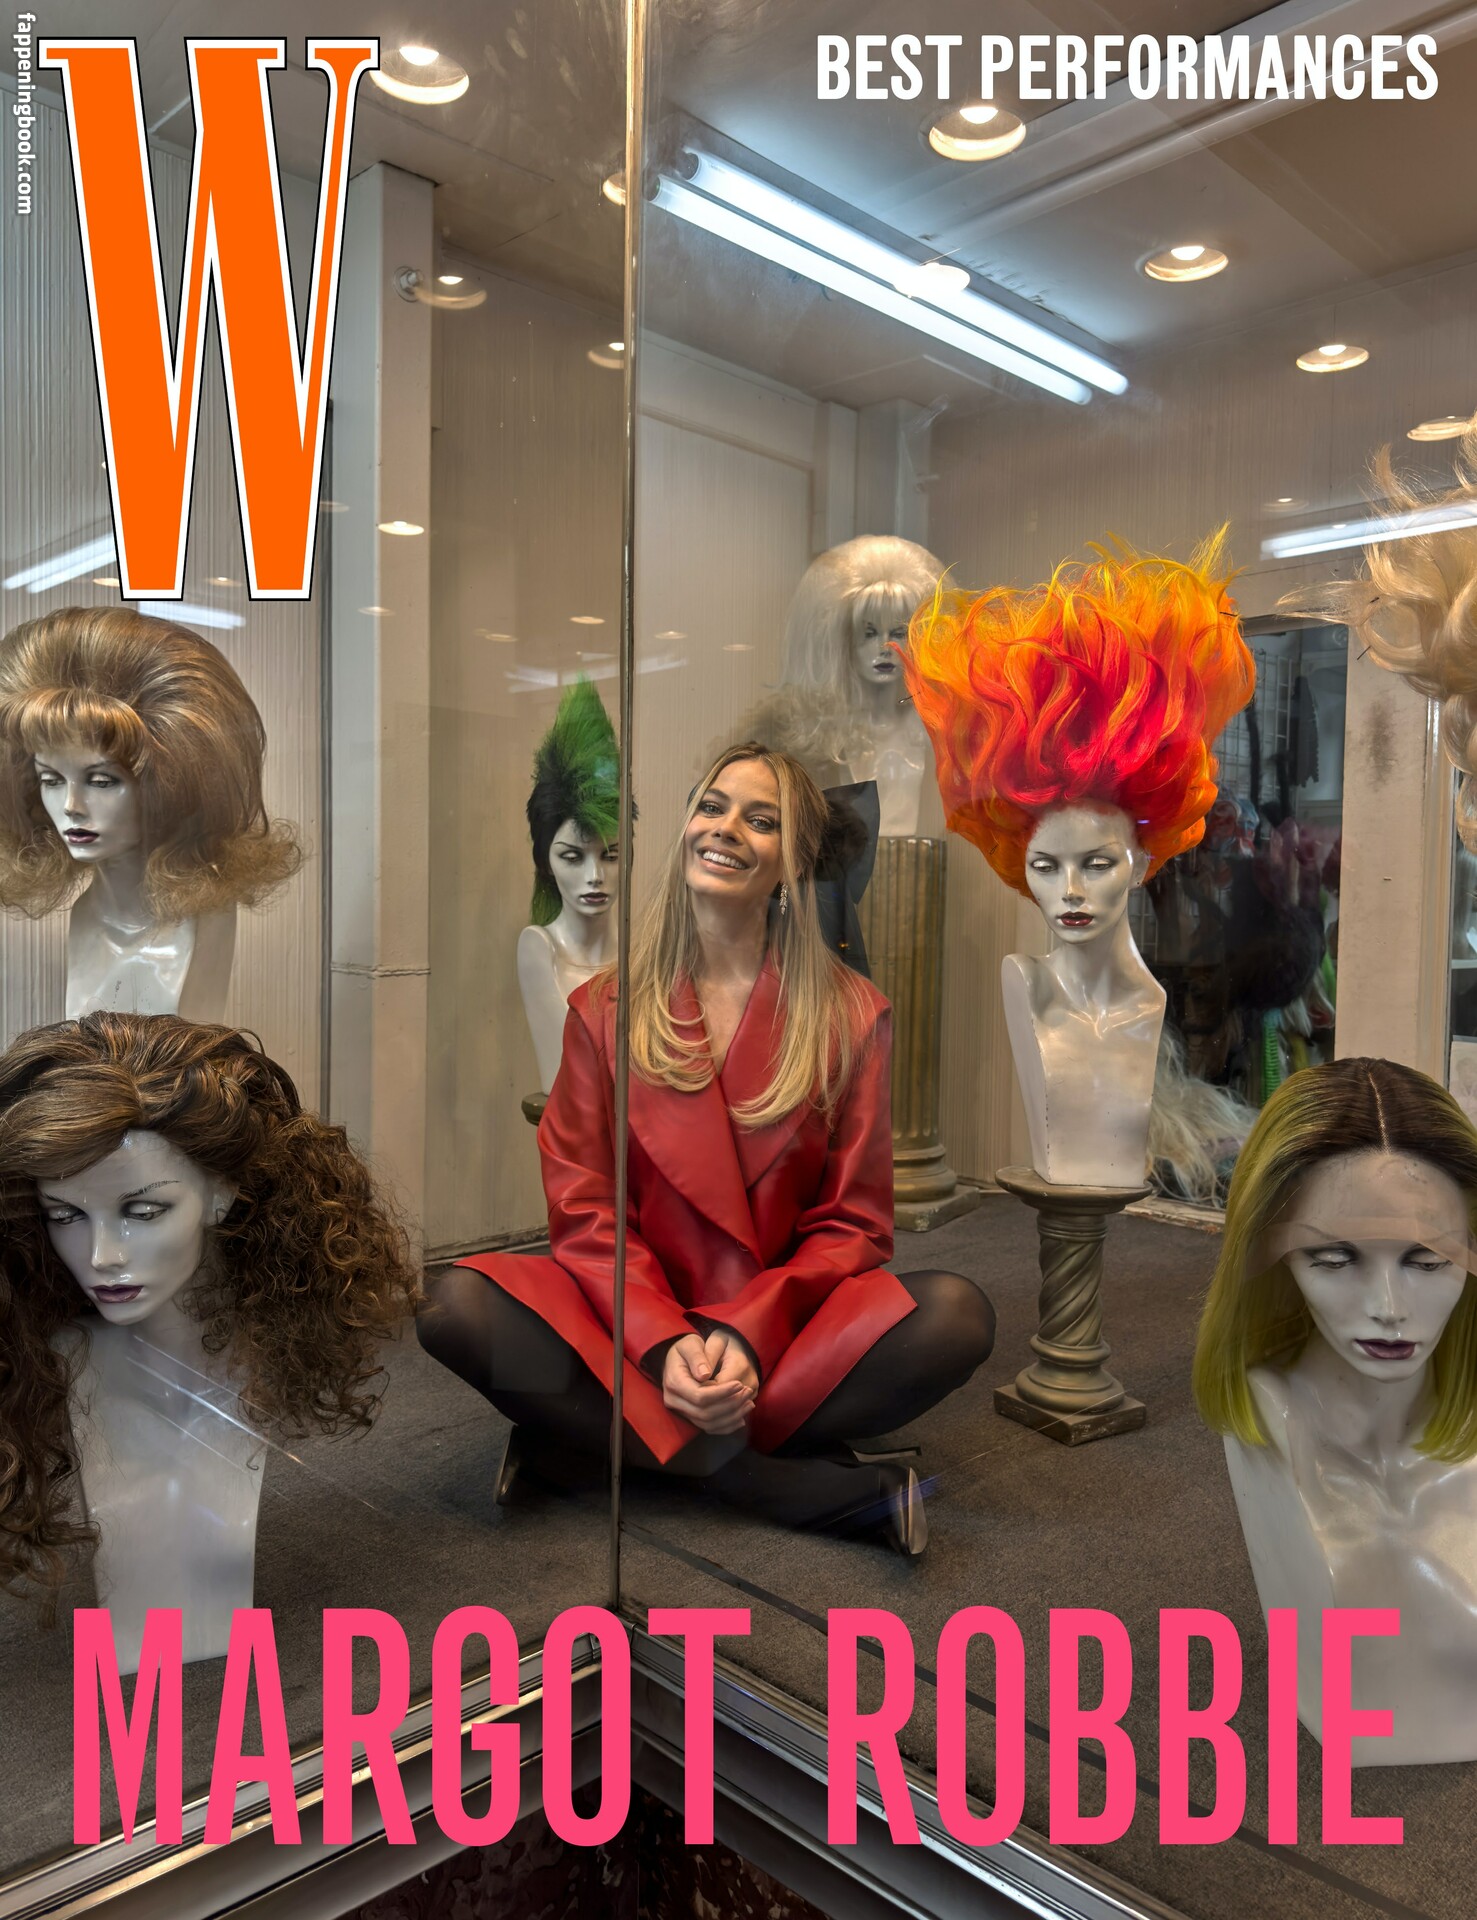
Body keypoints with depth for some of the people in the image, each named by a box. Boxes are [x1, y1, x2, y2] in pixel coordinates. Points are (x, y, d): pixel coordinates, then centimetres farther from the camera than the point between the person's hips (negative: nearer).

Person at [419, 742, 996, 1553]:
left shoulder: (850, 1015, 2)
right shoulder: (605, 1008, 4)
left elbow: (853, 1222, -1)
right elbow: (584, 1208, -1)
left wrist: (747, 1336, -18)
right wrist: (665, 1345, -19)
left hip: (783, 1327, -1)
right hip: (634, 1325, 2)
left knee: (956, 1315, -27)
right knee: (457, 1305, -27)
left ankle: (594, 1431, -20)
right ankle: (844, 1492, -26)